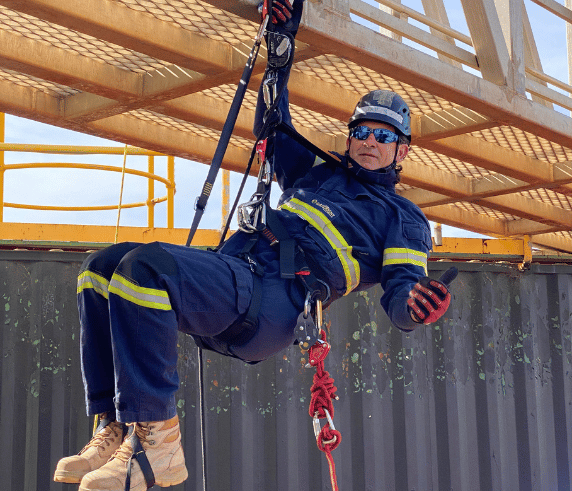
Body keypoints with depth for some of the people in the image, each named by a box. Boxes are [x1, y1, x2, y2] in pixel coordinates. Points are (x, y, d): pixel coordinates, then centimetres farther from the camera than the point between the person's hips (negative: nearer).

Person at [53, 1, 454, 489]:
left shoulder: (403, 218, 15)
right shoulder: (318, 172, 33)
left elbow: (402, 293, 2)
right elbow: (273, 129, 41)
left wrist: (416, 307, -24)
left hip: (275, 302, -8)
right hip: (232, 264, 8)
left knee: (144, 266, -31)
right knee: (101, 267, -7)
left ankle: (156, 438, -25)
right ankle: (115, 429, -11)